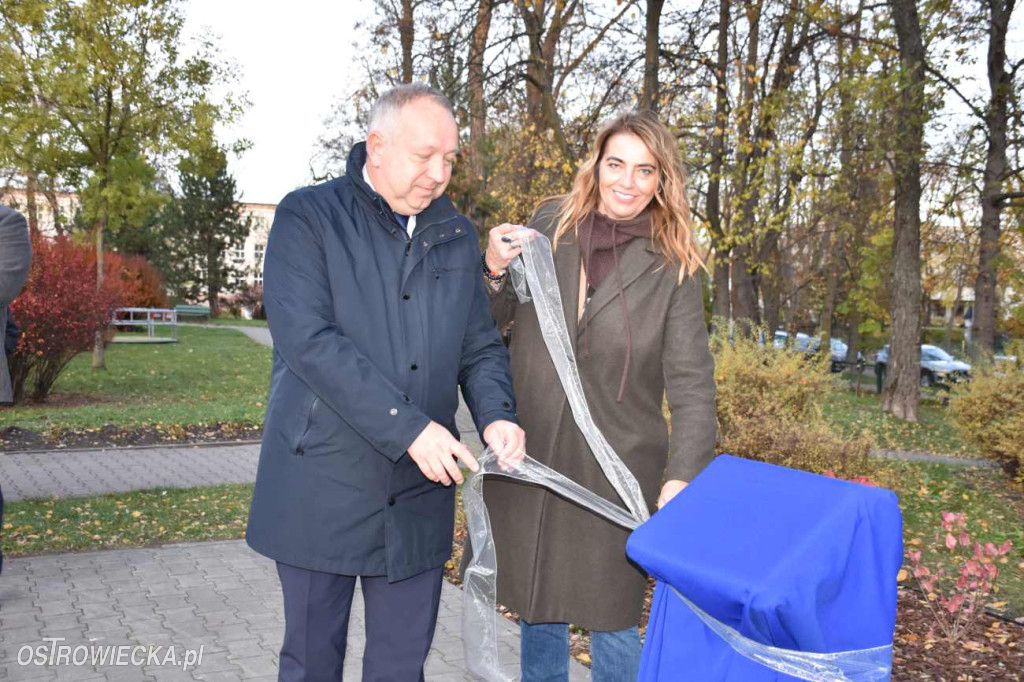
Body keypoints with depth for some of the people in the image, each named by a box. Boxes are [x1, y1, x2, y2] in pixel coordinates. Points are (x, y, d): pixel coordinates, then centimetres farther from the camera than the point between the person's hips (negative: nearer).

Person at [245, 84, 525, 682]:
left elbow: (481, 346, 12)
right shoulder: (308, 218, -6)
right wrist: (409, 427, -22)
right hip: (322, 489, -3)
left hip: (420, 497, 4)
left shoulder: (458, 236, 10)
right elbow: (309, 341, -18)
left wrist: (496, 413, -10)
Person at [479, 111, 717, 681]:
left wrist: (683, 476, -23)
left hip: (614, 471, -2)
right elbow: (496, 319, 11)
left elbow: (692, 384, -10)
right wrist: (495, 271, -11)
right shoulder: (548, 226, 1)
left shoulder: (674, 268, -6)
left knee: (611, 616, 9)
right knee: (536, 605, 18)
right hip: (528, 458, 3)